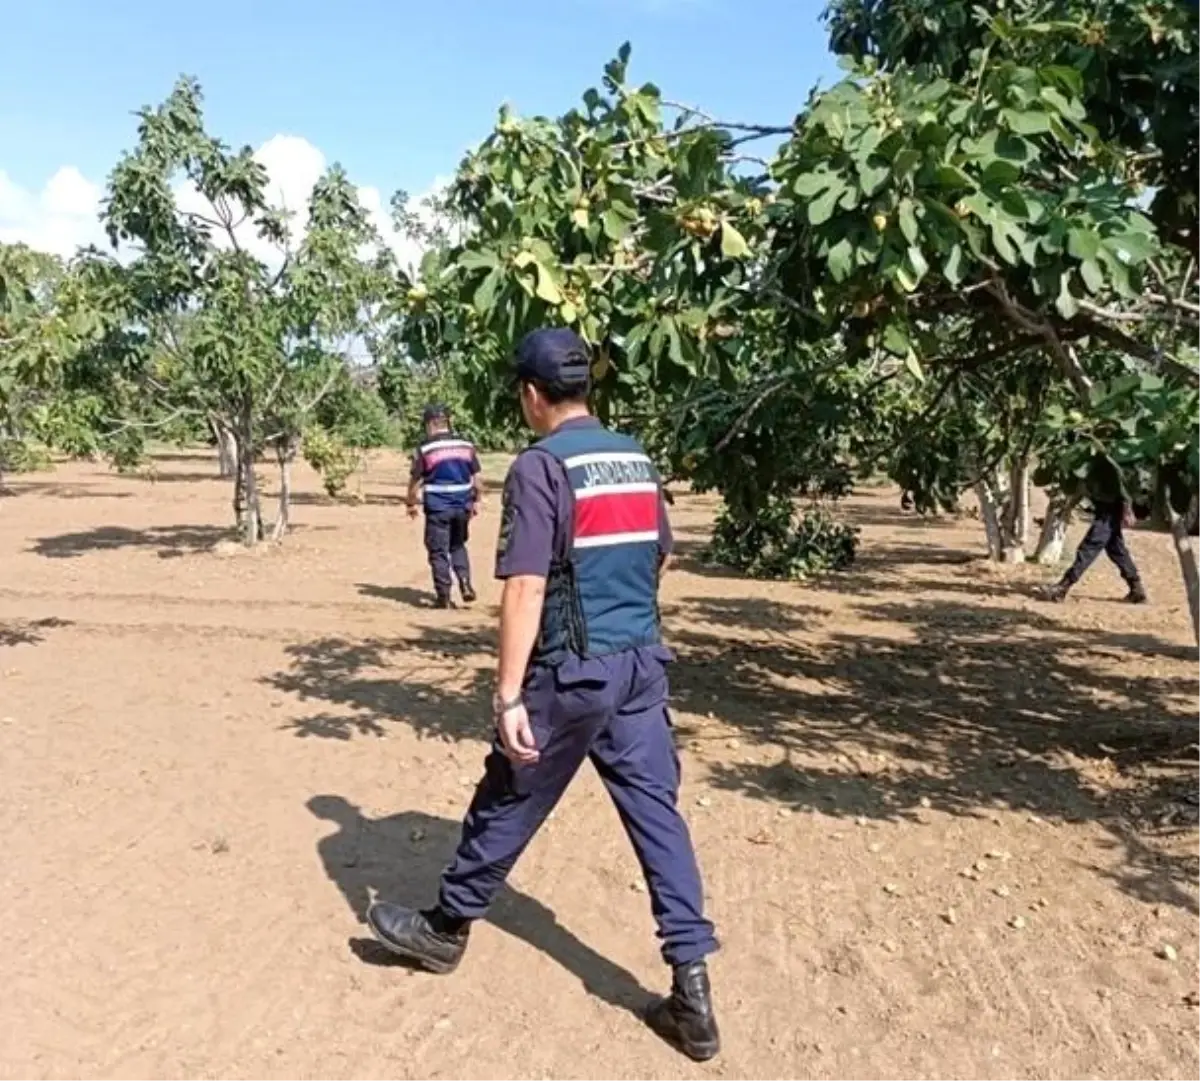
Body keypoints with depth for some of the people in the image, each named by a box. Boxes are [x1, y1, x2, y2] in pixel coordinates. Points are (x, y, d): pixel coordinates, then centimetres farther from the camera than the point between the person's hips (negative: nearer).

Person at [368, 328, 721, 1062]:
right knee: (658, 813, 8)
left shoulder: (541, 465, -12)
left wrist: (508, 694, -18)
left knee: (508, 804, 12)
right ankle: (693, 992, 11)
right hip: (645, 663, 6)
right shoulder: (637, 459, 9)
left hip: (574, 672, -6)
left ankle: (447, 928, 34)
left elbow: (526, 589, -19)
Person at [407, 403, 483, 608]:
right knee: (458, 546, 22)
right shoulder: (466, 445, 4)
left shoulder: (425, 449, -6)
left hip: (437, 507, -4)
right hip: (462, 506, 4)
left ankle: (444, 596, 7)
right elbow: (478, 478, 5)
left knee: (439, 552, 6)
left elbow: (415, 481, -3)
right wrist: (476, 501, 17)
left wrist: (411, 504, 11)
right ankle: (465, 582, 4)